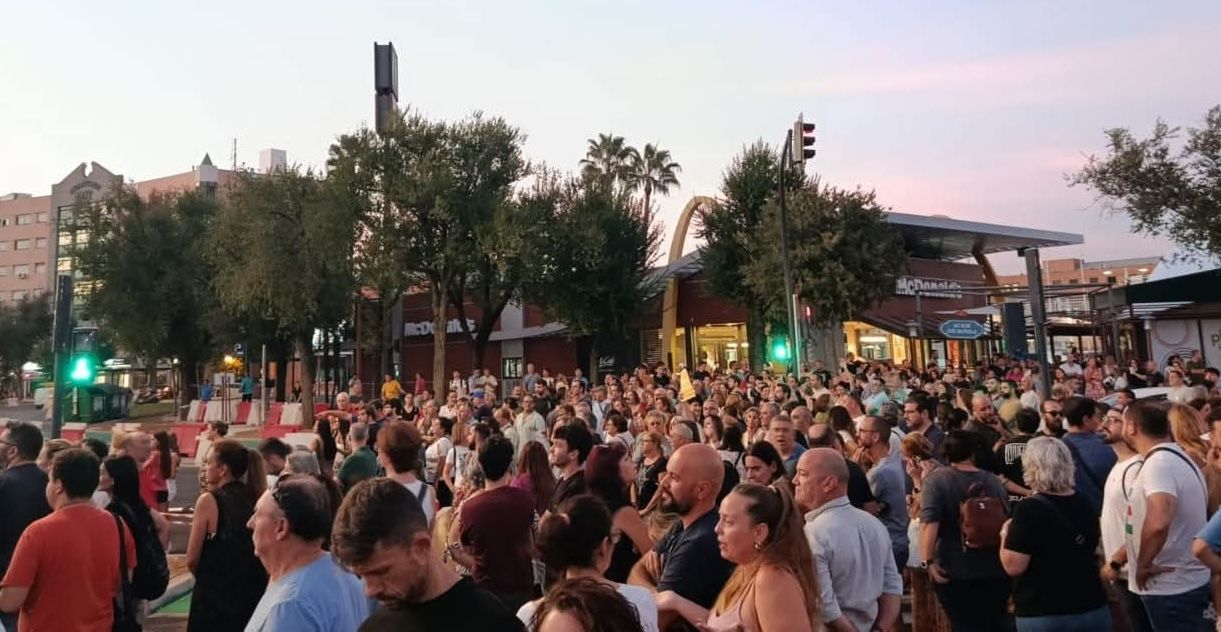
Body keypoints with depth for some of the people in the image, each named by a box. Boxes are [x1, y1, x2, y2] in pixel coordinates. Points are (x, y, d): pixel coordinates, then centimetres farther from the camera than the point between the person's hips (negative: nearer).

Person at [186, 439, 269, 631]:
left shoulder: (209, 501, -11)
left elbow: (192, 560, -5)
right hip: (252, 593, 5)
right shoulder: (255, 499, 1)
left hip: (214, 596, -4)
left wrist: (209, 576, 11)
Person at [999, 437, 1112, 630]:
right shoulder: (1085, 504, 1)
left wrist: (1006, 534, -4)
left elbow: (1013, 566, -21)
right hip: (1093, 608, 6)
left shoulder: (1029, 509, -20)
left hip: (1045, 616, -6)